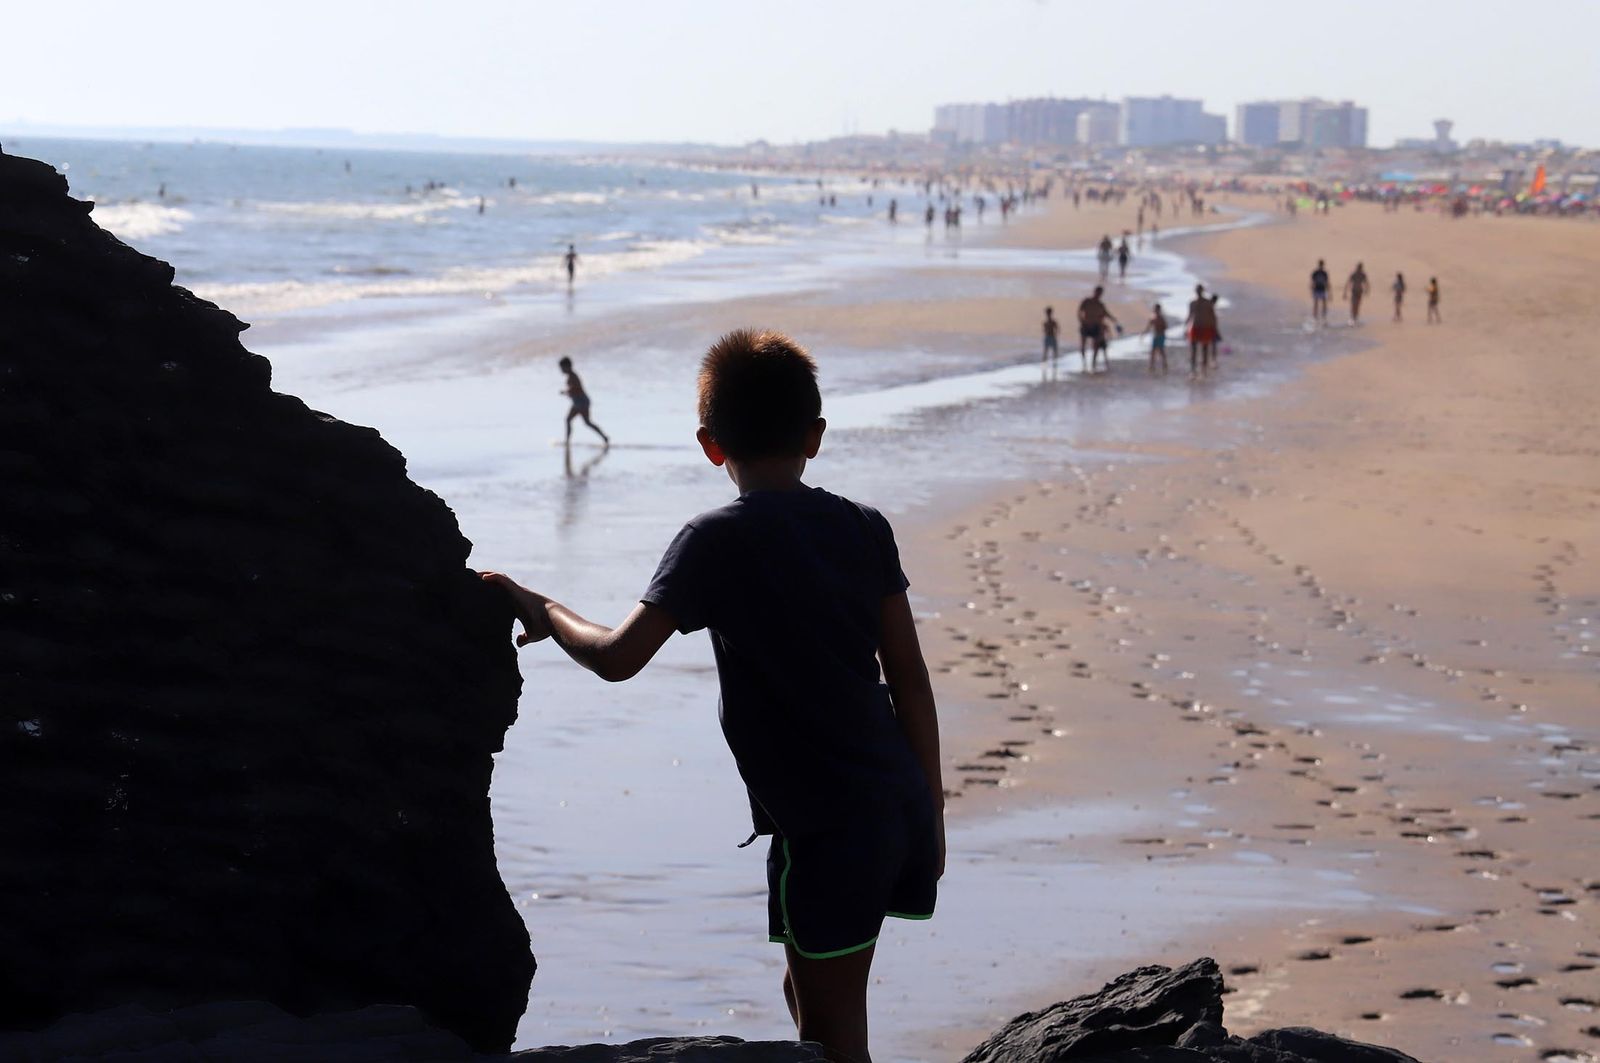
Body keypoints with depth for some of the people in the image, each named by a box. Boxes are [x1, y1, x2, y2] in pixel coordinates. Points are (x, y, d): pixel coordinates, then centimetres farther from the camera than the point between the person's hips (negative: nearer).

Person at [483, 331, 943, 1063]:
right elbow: (911, 681, 9)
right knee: (811, 995, 24)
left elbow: (617, 657, -15)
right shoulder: (864, 529, 7)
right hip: (902, 806, 6)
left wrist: (544, 611, 4)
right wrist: (930, 812, 16)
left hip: (828, 828, -6)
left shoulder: (716, 542, -9)